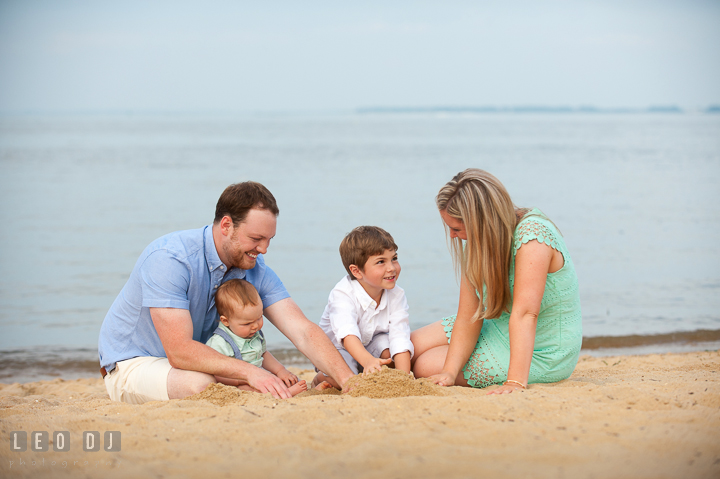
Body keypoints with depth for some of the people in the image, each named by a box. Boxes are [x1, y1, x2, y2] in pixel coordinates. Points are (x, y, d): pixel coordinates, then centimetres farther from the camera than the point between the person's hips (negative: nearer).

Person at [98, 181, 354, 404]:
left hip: (192, 361, 7)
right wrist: (248, 371, -42)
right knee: (201, 384, -36)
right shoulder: (168, 258, -29)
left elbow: (303, 331, -14)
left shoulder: (256, 270, -7)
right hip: (132, 363, -7)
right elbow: (179, 352, -34)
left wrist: (347, 381, -29)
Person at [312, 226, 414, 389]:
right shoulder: (342, 294, -29)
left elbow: (400, 338, -24)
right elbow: (347, 334, -46)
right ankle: (321, 377, 0)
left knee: (387, 343, -28)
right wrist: (368, 361, -66)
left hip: (370, 347, 4)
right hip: (336, 348, -4)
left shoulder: (396, 295, -15)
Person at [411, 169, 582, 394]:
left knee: (425, 367, -8)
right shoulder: (477, 243, -6)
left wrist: (515, 383, -45)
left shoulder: (533, 234, -30)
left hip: (540, 355, -8)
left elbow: (525, 313, -38)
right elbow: (468, 316, -10)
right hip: (499, 330, 8)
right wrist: (449, 372, -24)